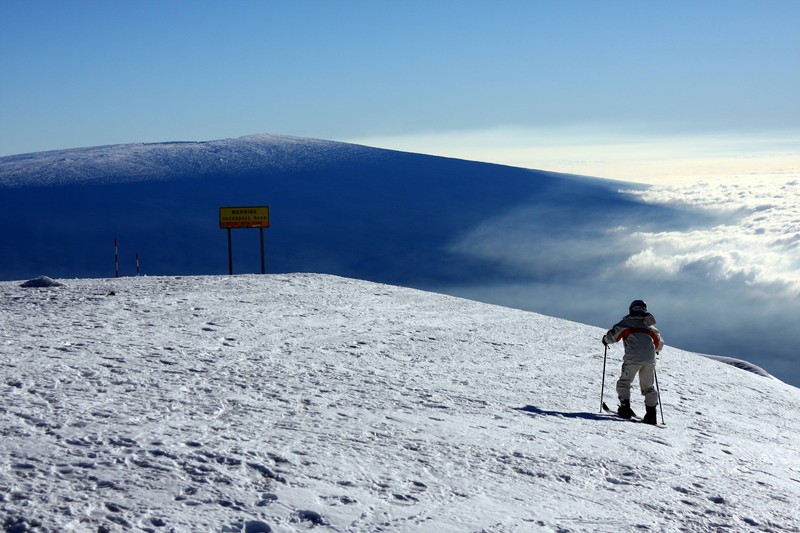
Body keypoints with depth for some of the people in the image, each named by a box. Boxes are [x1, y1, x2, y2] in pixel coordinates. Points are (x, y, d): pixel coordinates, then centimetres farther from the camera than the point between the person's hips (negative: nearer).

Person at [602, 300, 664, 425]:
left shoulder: (626, 322, 9)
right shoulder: (650, 326, 22)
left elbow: (612, 336, 4)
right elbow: (660, 343, 29)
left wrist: (605, 340, 27)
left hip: (633, 358, -4)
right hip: (650, 359, 4)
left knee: (624, 383, 12)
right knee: (649, 387, 14)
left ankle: (625, 408, 3)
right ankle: (651, 413, 4)